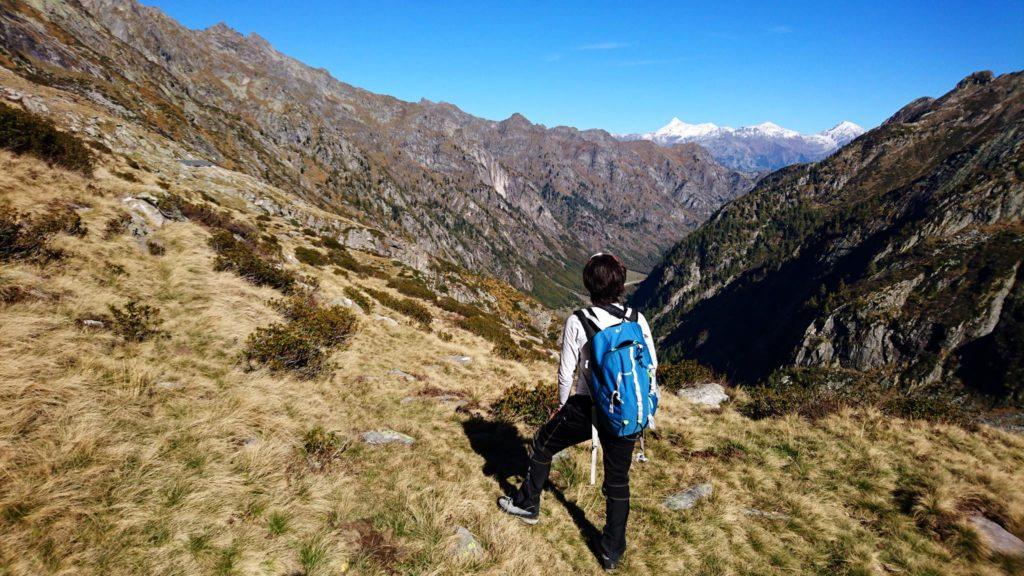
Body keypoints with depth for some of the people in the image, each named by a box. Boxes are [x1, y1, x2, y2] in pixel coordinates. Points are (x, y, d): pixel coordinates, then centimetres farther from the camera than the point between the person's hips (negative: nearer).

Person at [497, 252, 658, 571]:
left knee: (542, 445, 23)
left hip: (585, 408, -3)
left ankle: (527, 504, 40)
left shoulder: (578, 321, -13)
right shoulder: (638, 320, -5)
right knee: (618, 481, 18)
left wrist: (562, 405, 12)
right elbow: (652, 366, 2)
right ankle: (612, 551, 30)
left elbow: (566, 372, -6)